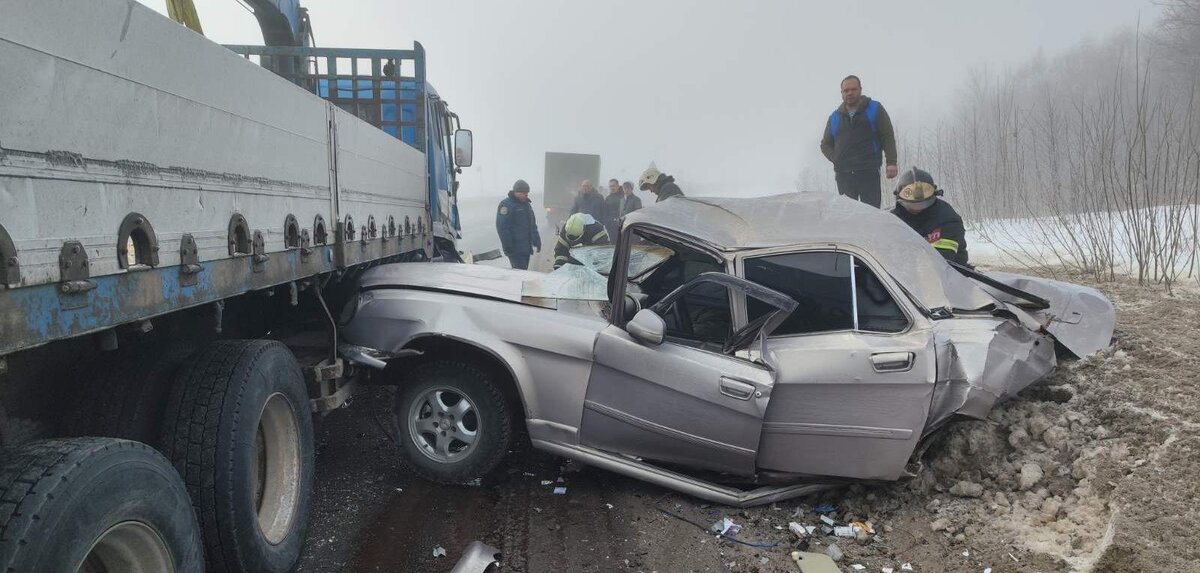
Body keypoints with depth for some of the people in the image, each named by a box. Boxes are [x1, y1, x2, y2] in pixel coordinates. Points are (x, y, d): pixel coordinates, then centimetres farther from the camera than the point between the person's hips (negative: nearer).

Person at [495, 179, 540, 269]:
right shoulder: (506, 205, -10)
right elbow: (502, 228, -17)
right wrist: (508, 247, -19)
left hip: (526, 248, 8)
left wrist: (537, 241, 18)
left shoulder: (527, 204, 17)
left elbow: (532, 225, 25)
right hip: (515, 249, -8)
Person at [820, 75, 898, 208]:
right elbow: (825, 144, 22)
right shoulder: (835, 117, 15)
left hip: (869, 173, -3)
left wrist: (891, 162, -8)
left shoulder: (875, 109, 6)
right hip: (843, 175, 3)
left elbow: (888, 137, 3)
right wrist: (836, 159, 4)